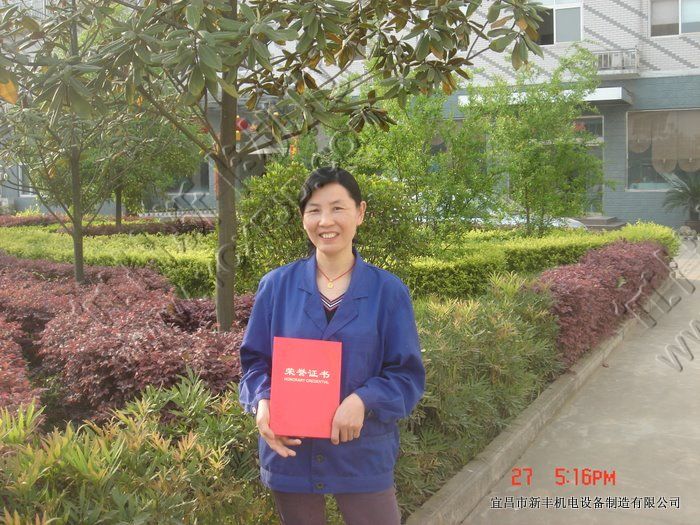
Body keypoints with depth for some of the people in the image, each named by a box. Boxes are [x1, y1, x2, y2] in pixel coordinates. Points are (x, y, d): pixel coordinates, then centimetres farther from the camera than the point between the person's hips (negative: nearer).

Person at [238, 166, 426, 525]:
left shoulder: (388, 291, -6)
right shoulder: (276, 286, -2)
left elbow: (408, 375, -4)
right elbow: (254, 360, 5)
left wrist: (363, 401, -22)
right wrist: (262, 401, -16)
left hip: (363, 456, -1)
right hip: (290, 454, 2)